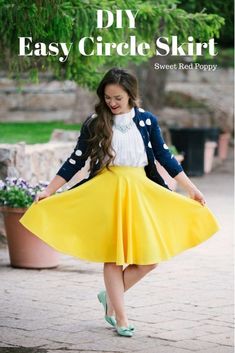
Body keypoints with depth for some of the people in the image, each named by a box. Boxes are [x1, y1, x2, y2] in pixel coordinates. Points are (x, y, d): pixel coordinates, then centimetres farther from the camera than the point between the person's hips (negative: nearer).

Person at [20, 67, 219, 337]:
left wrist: (191, 189, 7)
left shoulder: (147, 121, 4)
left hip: (140, 191, 2)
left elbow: (165, 157, 9)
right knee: (113, 255, -1)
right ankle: (120, 318, 9)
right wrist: (49, 191, 0)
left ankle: (110, 297, 19)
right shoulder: (94, 123, 1)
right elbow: (76, 161, 4)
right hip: (107, 191, -2)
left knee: (150, 256, -3)